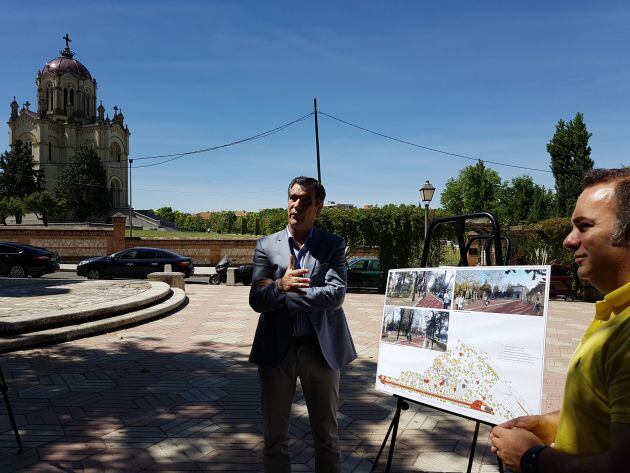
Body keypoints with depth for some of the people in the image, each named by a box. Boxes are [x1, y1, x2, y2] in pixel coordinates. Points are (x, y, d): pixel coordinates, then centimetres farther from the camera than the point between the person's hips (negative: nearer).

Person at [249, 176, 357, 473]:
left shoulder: (333, 245, 1)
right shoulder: (267, 246, 3)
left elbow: (336, 294, -13)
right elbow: (256, 300, -6)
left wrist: (284, 296, -16)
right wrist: (280, 286, -26)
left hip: (321, 349, -1)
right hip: (276, 350, 1)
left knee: (327, 435, 13)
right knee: (275, 436, 14)